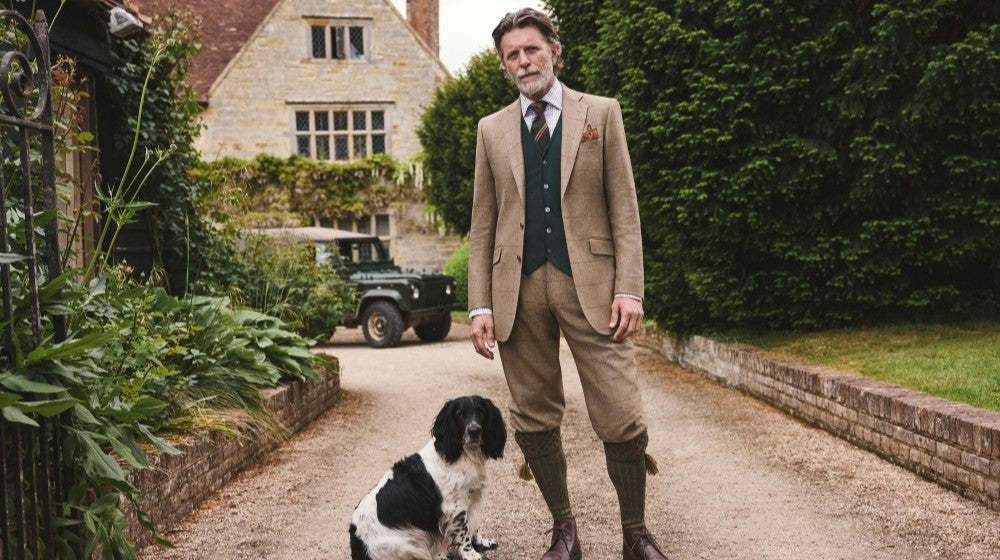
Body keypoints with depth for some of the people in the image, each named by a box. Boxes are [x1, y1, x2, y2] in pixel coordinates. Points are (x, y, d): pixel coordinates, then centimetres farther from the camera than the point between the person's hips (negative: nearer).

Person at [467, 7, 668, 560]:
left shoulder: (601, 113, 9)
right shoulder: (492, 130, 14)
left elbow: (624, 209, 4)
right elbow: (483, 225, 12)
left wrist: (629, 288, -7)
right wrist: (480, 304, 3)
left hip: (588, 282, -2)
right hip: (518, 290, 2)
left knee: (622, 421, -5)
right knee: (535, 421, 6)